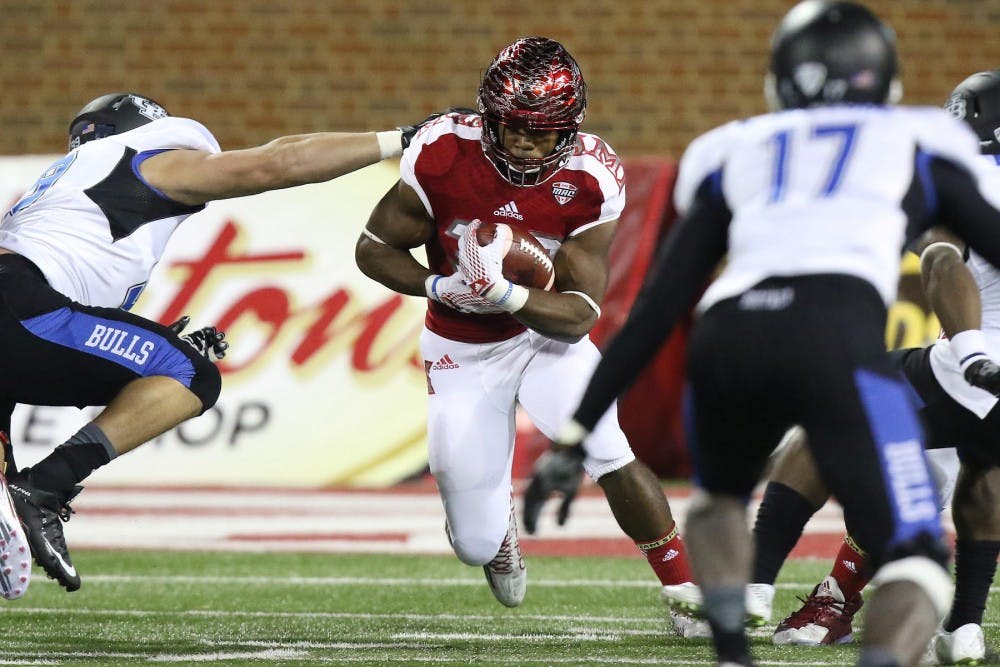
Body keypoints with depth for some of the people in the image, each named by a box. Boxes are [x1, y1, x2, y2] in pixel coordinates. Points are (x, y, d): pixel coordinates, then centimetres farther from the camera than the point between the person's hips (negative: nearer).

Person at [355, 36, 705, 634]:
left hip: (547, 332, 0)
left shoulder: (592, 178, -21)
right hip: (462, 353, 0)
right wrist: (441, 287, -29)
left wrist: (505, 294, -38)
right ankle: (498, 523, 44)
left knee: (609, 454, -28)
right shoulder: (442, 155, -23)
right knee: (479, 547, 3)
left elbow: (581, 312, -19)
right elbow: (375, 250, -10)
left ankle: (688, 590, -10)